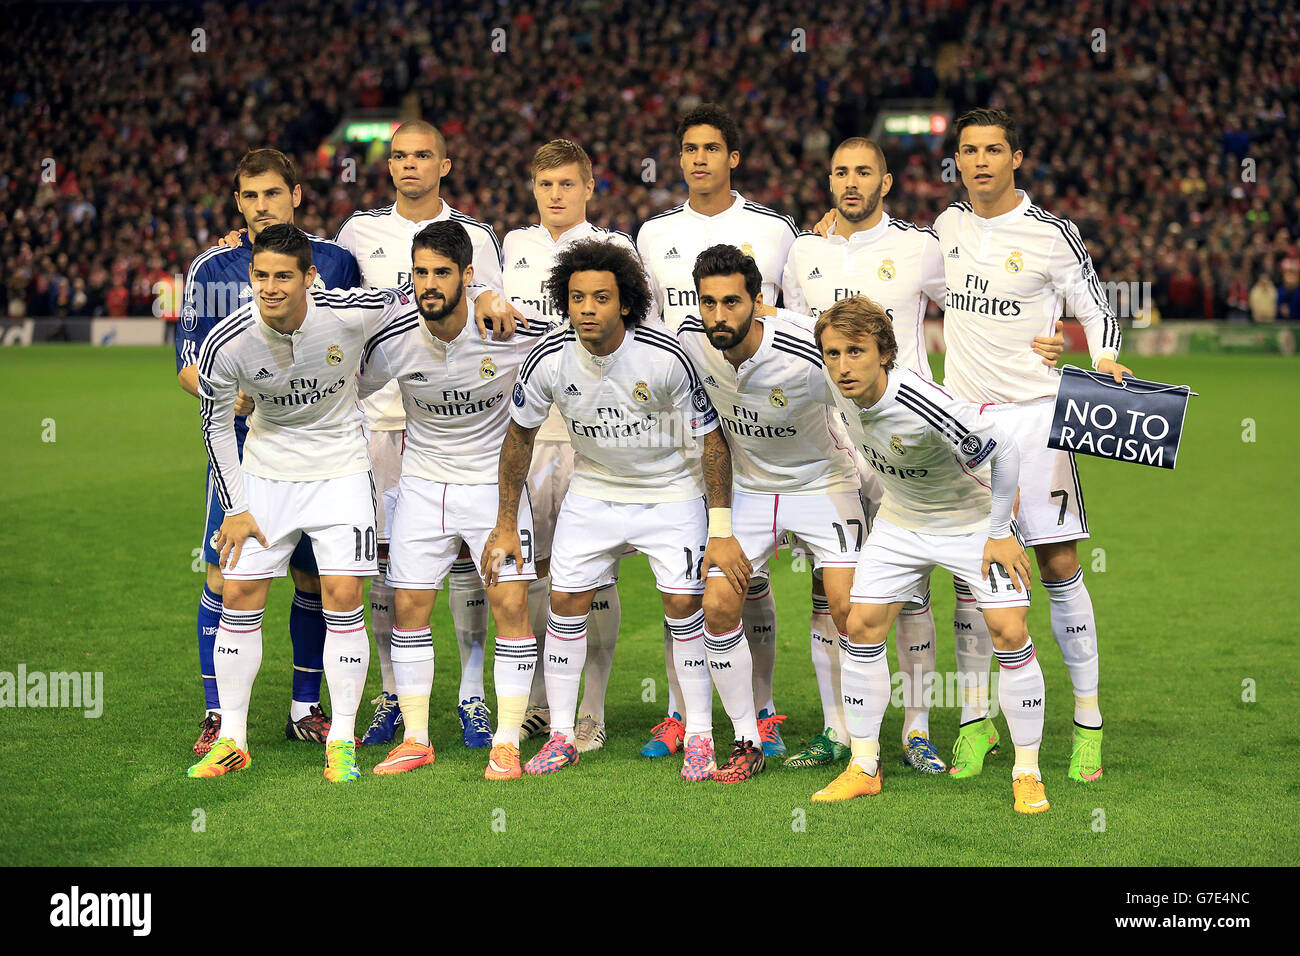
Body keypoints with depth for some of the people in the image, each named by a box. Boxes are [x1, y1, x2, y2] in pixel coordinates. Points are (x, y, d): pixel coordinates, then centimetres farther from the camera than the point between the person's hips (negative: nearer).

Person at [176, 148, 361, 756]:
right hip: (241, 443, -1)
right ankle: (218, 716, 4)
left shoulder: (334, 262, 4)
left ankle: (305, 709, 18)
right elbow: (189, 365, 2)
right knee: (224, 578, -5)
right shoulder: (212, 268, 2)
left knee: (315, 577, 5)